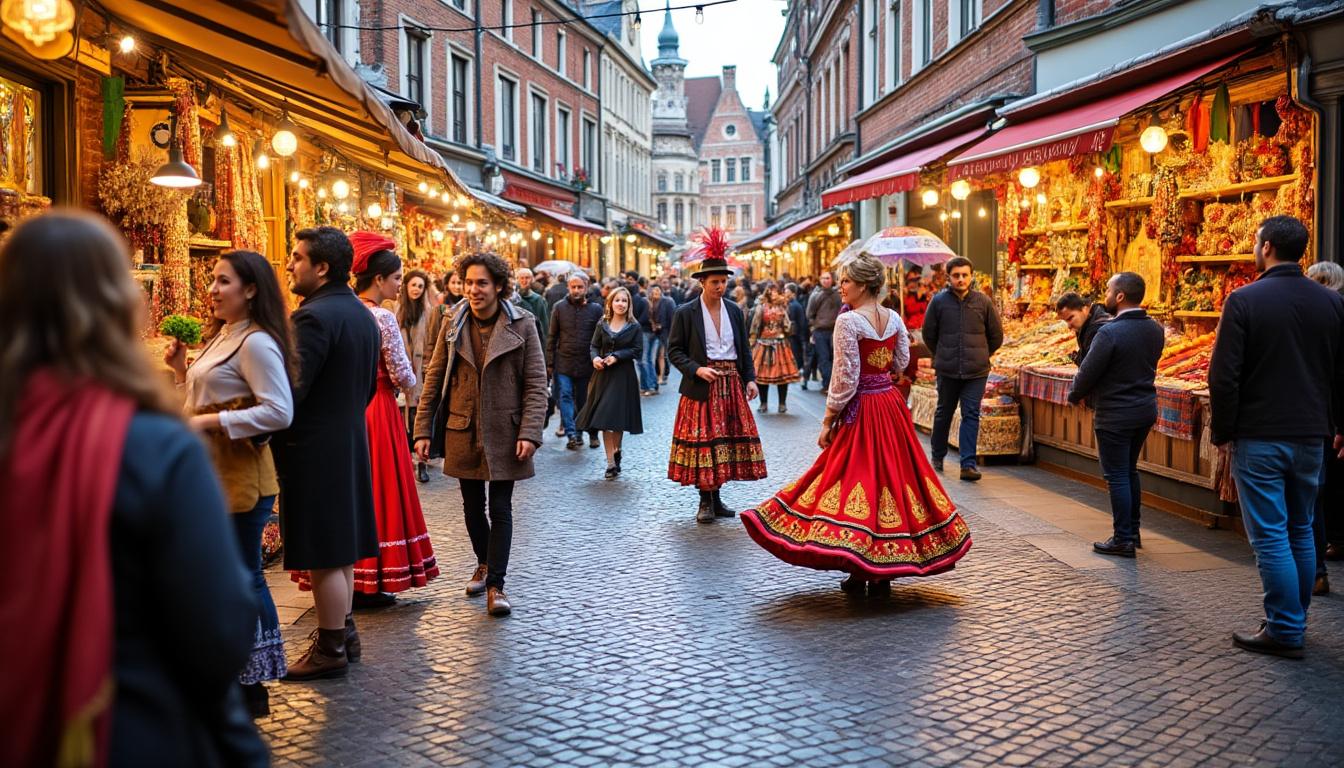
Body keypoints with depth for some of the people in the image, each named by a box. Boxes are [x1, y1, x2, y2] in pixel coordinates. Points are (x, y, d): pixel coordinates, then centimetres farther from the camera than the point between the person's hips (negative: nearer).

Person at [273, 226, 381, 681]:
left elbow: (290, 392, -24)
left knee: (323, 555, 0)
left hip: (314, 449, -9)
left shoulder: (314, 317, -20)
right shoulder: (362, 314, 10)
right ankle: (344, 631, 29)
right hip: (351, 440, 9)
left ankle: (331, 649, 9)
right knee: (341, 547, 18)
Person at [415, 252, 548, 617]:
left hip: (503, 433, -3)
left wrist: (529, 433, -16)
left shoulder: (522, 325, -6)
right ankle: (484, 563, 37)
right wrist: (423, 429, 1)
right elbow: (434, 379, 5)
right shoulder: (453, 324, 2)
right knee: (473, 507, 15)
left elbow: (536, 383, -7)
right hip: (463, 432, 3)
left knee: (500, 509, -1)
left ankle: (495, 584, 3)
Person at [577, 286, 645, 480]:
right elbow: (594, 346, 8)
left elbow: (637, 350, -4)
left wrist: (617, 356, -15)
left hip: (624, 375, -2)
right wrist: (595, 358, -13)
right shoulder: (602, 325, 6)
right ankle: (611, 462, -2)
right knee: (604, 419, -3)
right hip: (603, 374, 2)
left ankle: (616, 450, 28)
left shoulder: (634, 327, 0)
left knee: (618, 419, 3)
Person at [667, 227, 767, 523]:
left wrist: (750, 378, 2)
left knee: (727, 440, 6)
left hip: (732, 386, 4)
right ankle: (705, 502, 8)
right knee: (703, 440, -3)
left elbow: (744, 349, 13)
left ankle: (716, 499, 17)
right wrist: (697, 369, -16)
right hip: (702, 387, -4)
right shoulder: (685, 313, -4)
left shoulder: (734, 311, 8)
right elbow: (674, 351, -2)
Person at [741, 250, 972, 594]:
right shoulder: (894, 318, 5)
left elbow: (845, 377, -17)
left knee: (857, 474, 2)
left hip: (860, 408, -7)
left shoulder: (848, 321, -15)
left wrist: (828, 420, -10)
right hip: (891, 402, 7)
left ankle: (859, 573, 6)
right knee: (891, 473, 11)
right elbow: (901, 362, 14)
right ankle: (884, 572, 17)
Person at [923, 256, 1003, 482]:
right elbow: (928, 334, 9)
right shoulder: (939, 301, -3)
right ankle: (937, 456, 32)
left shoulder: (983, 301, -2)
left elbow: (996, 335, 10)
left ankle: (968, 464, -5)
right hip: (947, 371, 0)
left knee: (971, 415, -5)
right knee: (943, 413, 14)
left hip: (977, 372, 0)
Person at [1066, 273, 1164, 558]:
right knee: (1129, 471, 20)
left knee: (1117, 476, 1)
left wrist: (1075, 396, 5)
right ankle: (1132, 531, 27)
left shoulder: (1109, 332, -21)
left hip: (1115, 414, -8)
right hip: (1145, 409, 8)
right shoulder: (1155, 329, 2)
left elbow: (1087, 372, -15)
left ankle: (1123, 540, 6)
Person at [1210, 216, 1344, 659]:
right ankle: (1295, 620, 25)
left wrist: (1222, 431, -2)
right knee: (1301, 531, 16)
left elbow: (1224, 376, -13)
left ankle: (1284, 631, 2)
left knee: (1270, 536, -1)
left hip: (1258, 438, -5)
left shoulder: (1245, 300, -12)